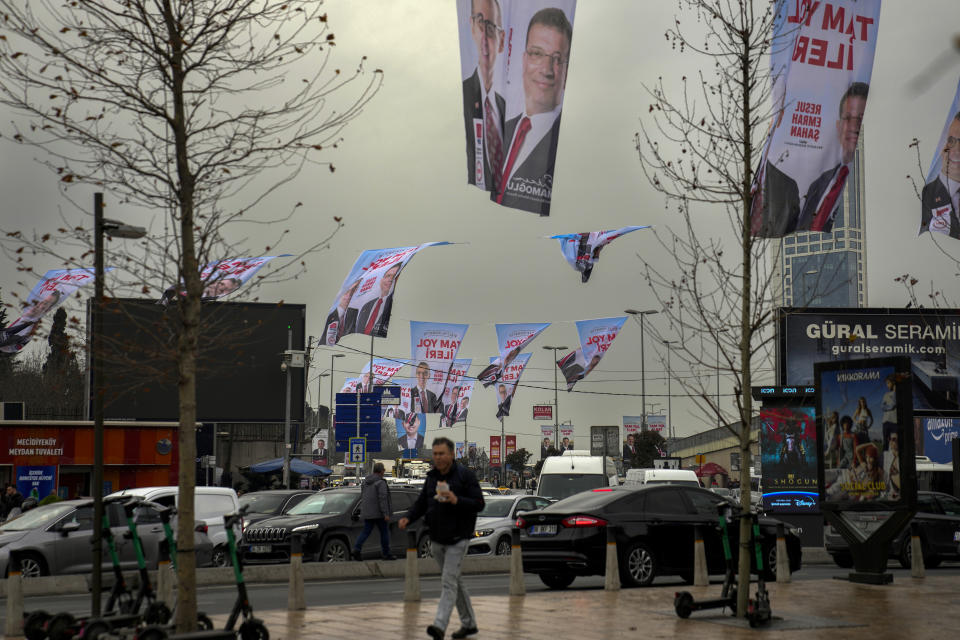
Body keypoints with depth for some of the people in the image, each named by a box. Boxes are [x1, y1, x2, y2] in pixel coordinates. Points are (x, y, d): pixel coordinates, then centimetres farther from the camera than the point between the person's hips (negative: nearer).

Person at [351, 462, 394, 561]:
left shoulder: (365, 482, 11)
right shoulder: (380, 482, -13)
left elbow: (362, 497, 17)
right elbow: (382, 498, -19)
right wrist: (386, 514, -19)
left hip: (367, 513, 6)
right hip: (379, 512, -6)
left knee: (366, 532, 6)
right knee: (384, 532, 6)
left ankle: (357, 548, -14)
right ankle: (386, 554, 11)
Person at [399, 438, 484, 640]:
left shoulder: (465, 475, -8)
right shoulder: (432, 477, 11)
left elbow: (479, 503, -12)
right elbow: (421, 502, 14)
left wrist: (457, 500, -27)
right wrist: (408, 518, -4)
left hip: (457, 538, -7)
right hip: (436, 539, 7)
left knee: (448, 581, -14)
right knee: (455, 581, 15)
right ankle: (469, 623, 26)